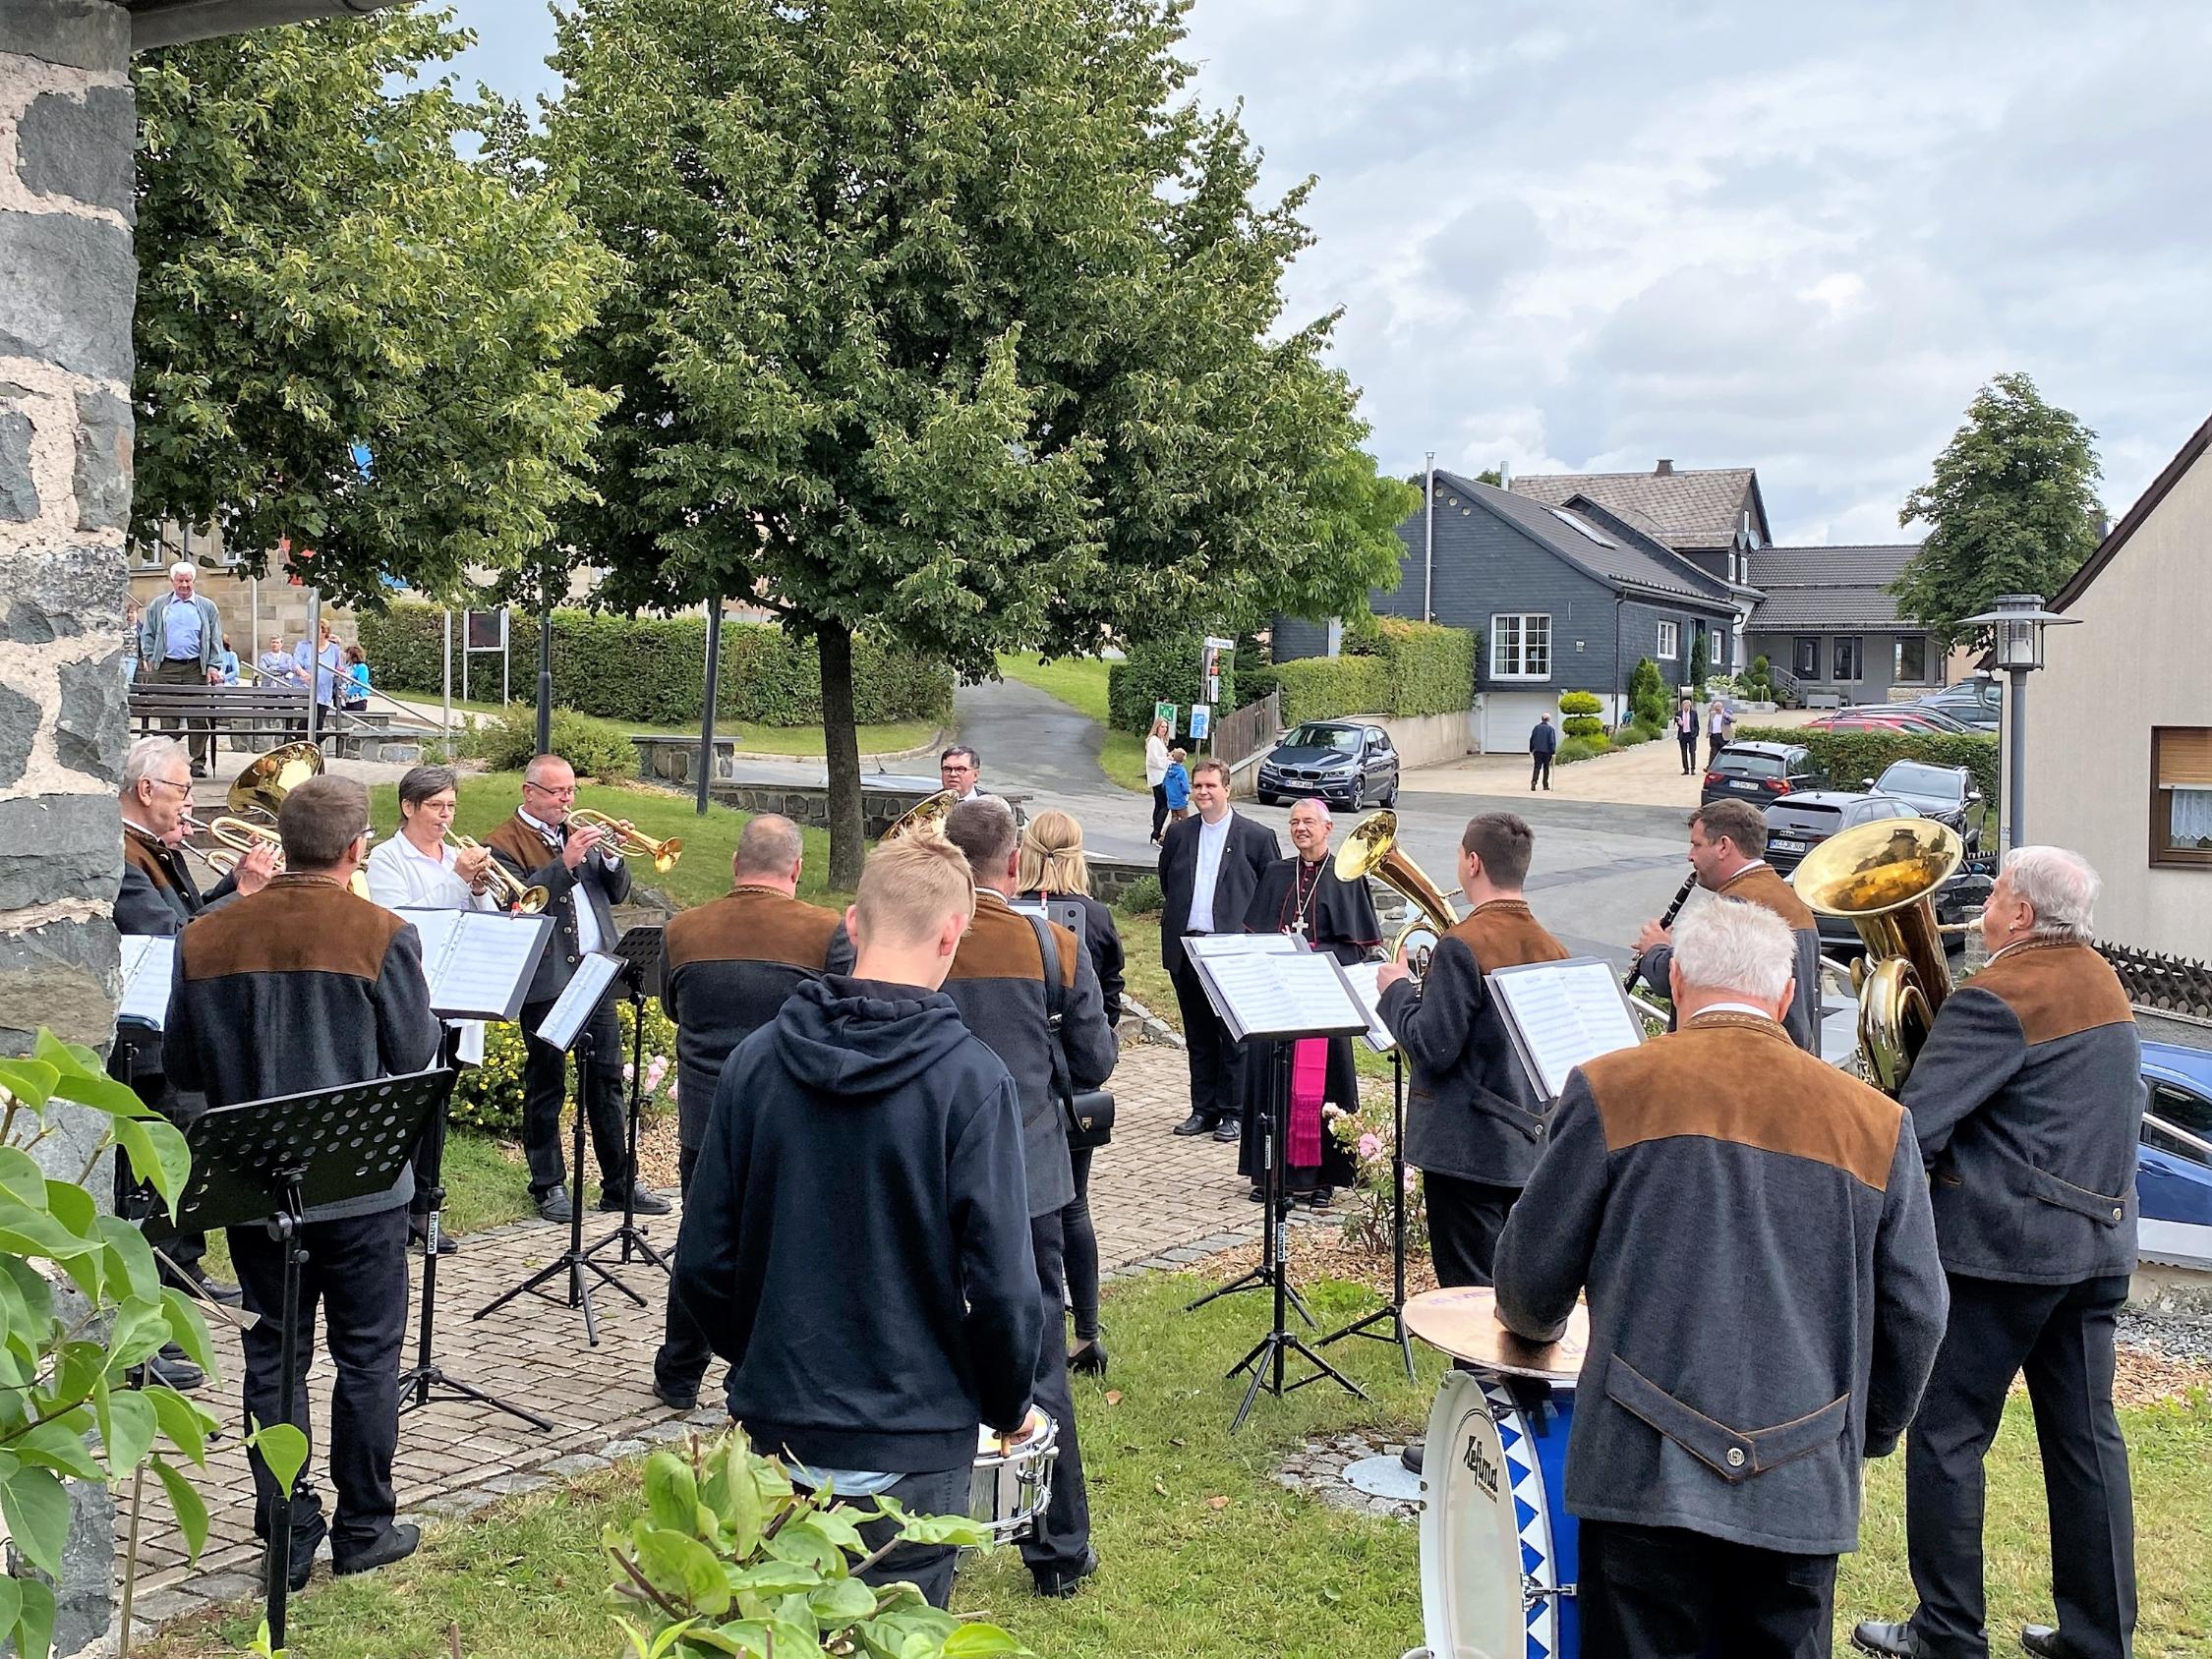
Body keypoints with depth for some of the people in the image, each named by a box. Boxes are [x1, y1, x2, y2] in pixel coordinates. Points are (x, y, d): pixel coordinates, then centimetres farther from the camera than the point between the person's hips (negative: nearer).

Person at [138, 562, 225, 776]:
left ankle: (198, 763, 1)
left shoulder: (207, 607, 11)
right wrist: (152, 658, 2)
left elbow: (215, 640, 9)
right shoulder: (158, 605, 12)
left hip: (196, 668, 0)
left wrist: (213, 666, -1)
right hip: (166, 668, 0)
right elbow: (147, 635, 15)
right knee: (168, 718, -1)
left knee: (199, 719, -4)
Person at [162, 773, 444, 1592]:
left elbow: (181, 1068, 4)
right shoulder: (381, 936, -15)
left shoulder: (206, 939, -4)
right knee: (367, 1355, 10)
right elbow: (416, 1057, -9)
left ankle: (286, 1533, 18)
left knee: (274, 1355, 13)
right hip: (361, 1182, -3)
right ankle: (363, 1528, 18)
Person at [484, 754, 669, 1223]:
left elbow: (616, 893, 14)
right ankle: (549, 1185, 14)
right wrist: (566, 862, -25)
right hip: (546, 982, -6)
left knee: (606, 1081, 8)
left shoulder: (579, 833, 17)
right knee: (546, 1086, 4)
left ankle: (619, 1184, 13)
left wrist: (612, 857, -5)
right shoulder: (504, 843, -3)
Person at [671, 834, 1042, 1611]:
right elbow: (1001, 1284, -17)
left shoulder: (757, 1059, -5)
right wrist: (1007, 1406, 1)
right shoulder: (970, 1078, -16)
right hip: (910, 1447, -4)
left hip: (774, 1430, 4)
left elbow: (702, 1264, -1)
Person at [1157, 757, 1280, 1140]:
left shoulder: (1257, 836, -2)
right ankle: (1203, 1110, 19)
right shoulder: (1179, 834, 10)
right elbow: (1166, 882, 24)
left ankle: (1232, 1112, 9)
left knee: (1234, 1036, 0)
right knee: (1198, 1036, 11)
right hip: (1186, 948, 4)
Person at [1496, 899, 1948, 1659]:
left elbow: (1534, 1273, 0)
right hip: (1805, 1489, 3)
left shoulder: (1611, 1089, -5)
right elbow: (1915, 1314, 7)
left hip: (1647, 1474, -3)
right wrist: (1869, 1436, 23)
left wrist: (1534, 1323, 23)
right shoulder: (1878, 1122, 4)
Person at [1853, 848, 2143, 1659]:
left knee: (1946, 1435, 2)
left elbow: (1910, 1128, -22)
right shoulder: (2103, 984, 11)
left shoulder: (1997, 997, -17)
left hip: (2001, 1246, -8)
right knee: (2086, 1438, 13)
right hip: (2100, 1241, 8)